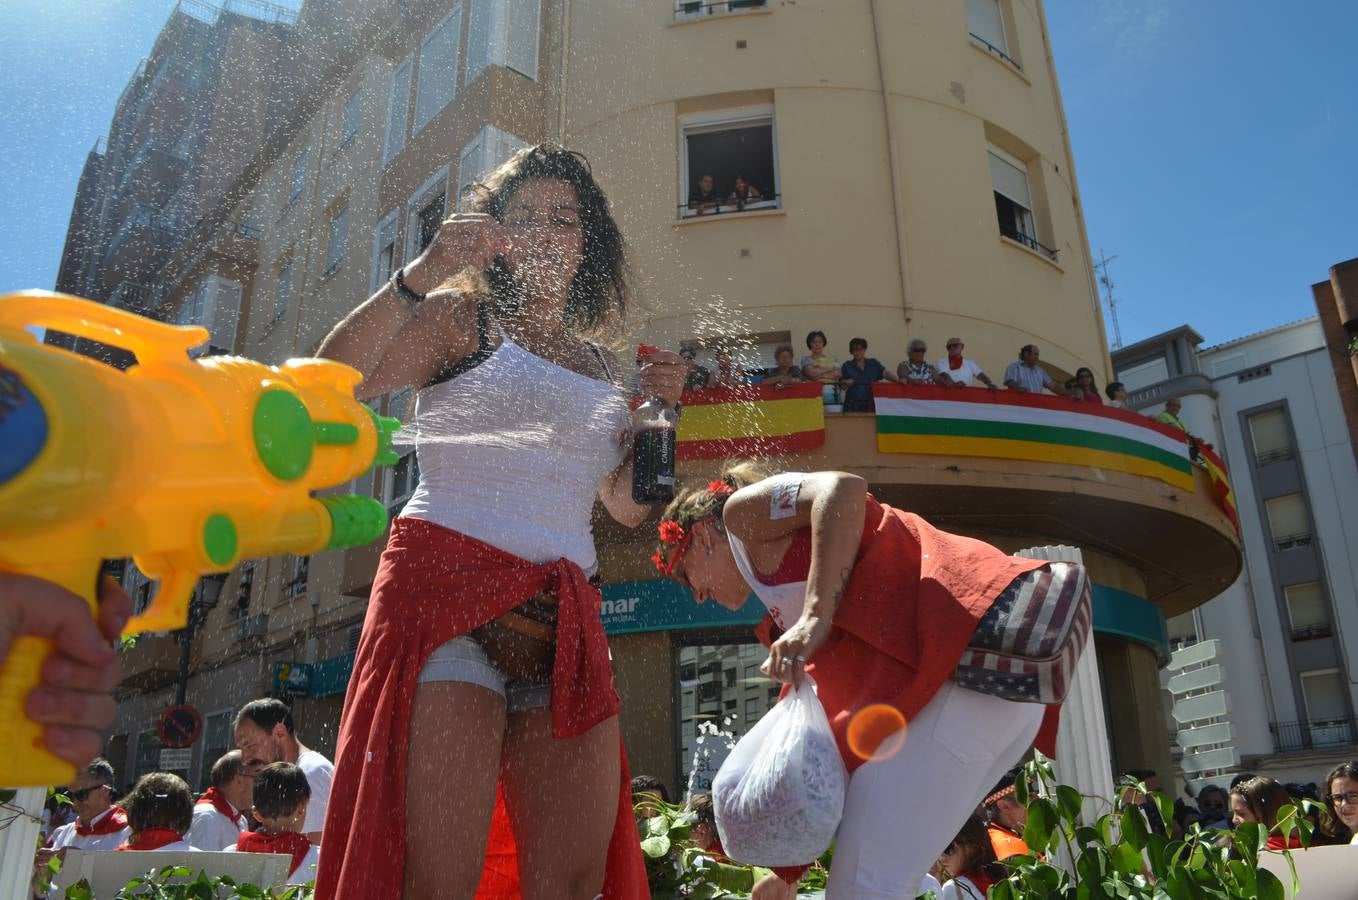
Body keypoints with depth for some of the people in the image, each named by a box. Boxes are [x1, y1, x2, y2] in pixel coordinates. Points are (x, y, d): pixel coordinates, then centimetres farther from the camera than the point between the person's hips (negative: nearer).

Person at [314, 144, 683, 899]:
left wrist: (657, 412, 9)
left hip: (565, 619, 5)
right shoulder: (460, 317, 9)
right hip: (447, 584, -5)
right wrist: (420, 274, -17)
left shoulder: (599, 365, 23)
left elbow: (628, 505, 23)